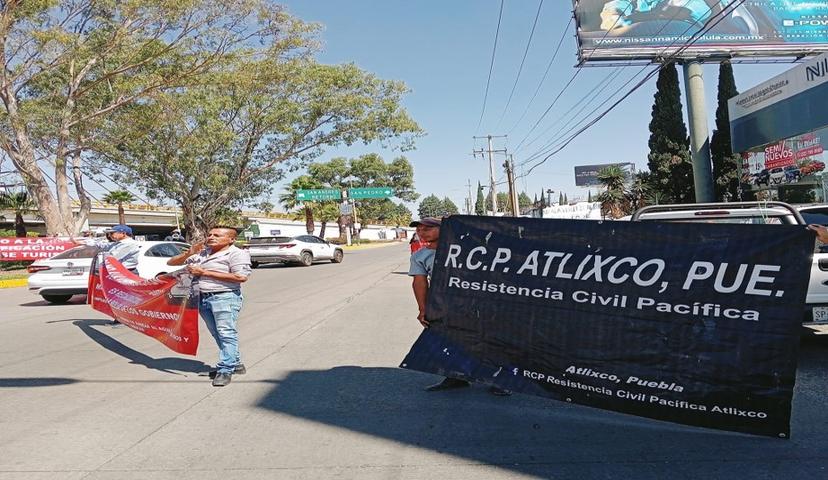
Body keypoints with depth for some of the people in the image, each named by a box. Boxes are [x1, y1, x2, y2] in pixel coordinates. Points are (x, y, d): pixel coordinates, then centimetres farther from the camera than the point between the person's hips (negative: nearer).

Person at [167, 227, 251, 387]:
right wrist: (189, 253, -1)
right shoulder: (201, 253, 17)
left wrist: (205, 272, -14)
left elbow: (241, 277, -19)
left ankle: (225, 370, -8)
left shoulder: (237, 254, -3)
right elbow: (171, 263, 21)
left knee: (226, 333, -11)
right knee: (217, 334, 11)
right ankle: (235, 364, 22)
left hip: (225, 297, -7)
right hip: (203, 298, 7)